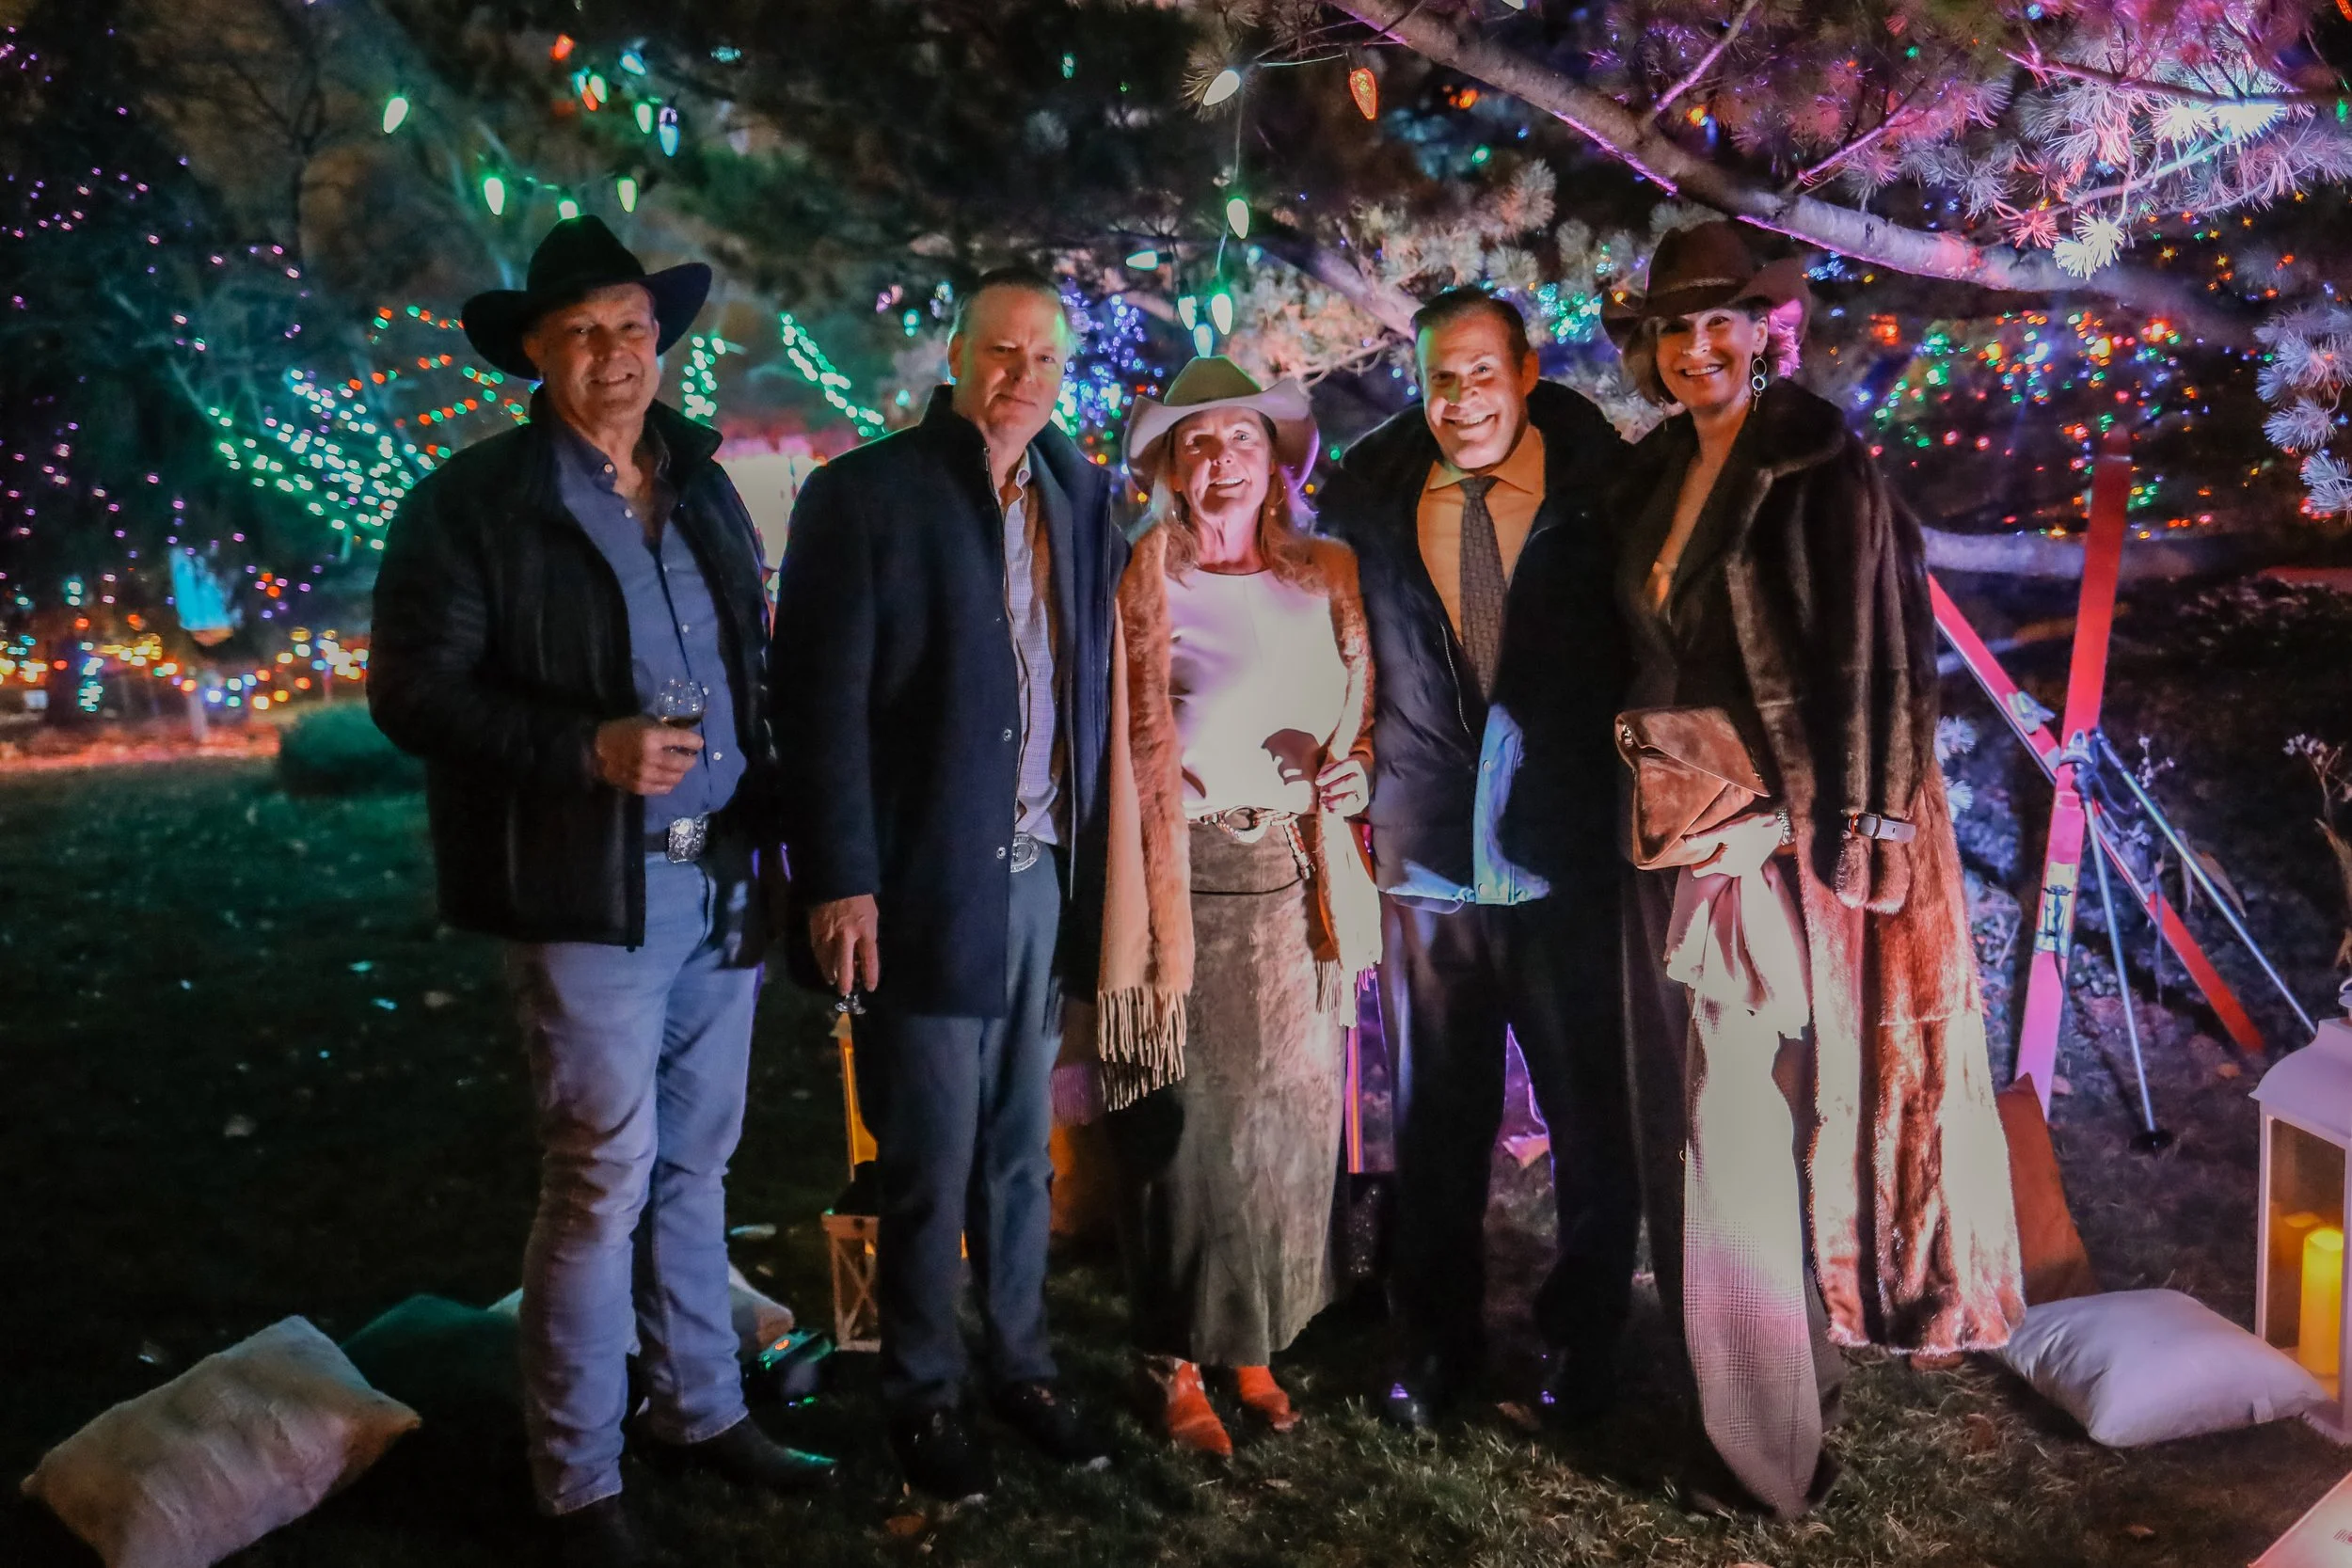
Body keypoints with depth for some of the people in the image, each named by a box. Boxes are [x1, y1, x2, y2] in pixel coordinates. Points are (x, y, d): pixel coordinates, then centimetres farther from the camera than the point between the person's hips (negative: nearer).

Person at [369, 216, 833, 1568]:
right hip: (591, 891, -5)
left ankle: (702, 1409, 31)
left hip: (722, 879, 6)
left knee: (696, 1164, 15)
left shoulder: (705, 489, 14)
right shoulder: (473, 503, -5)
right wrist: (589, 750, -20)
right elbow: (414, 692, -8)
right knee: (603, 1182, -1)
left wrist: (771, 802, 6)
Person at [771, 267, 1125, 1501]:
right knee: (931, 1163, 6)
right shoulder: (863, 494, -6)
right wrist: (839, 882, -14)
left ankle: (1022, 1365, 31)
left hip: (1046, 879, 5)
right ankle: (922, 1394, 24)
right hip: (927, 886, -5)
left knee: (1019, 1150, 16)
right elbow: (820, 699, -10)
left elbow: (1096, 678, 9)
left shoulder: (1079, 496, 10)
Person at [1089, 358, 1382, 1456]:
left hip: (1295, 876, 4)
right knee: (1186, 1126, 0)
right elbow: (1124, 752, -2)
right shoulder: (1142, 584, -1)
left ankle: (1254, 1345, 25)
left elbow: (1364, 714, 19)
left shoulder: (1327, 578, 11)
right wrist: (1137, 906, -9)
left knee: (1289, 1118, 9)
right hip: (1186, 879, -4)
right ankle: (1178, 1365, 15)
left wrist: (1355, 771, -2)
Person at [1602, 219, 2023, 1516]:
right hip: (1675, 841, 7)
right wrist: (1647, 796, 11)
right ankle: (1736, 1398, 27)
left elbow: (1872, 670, -12)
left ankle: (1769, 1449, 13)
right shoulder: (1652, 479, 12)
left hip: (1781, 846, -7)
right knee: (1693, 1126, 12)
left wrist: (1833, 845, -16)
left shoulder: (1823, 471, -9)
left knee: (1753, 1139, -3)